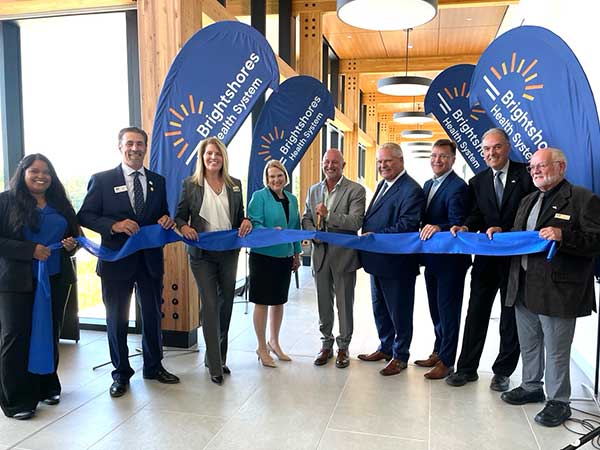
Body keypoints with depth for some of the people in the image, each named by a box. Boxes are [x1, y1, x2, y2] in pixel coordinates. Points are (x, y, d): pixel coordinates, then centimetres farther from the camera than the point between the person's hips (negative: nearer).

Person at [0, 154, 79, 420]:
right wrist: (30, 250, -18)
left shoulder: (60, 204, 12)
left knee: (50, 335, 10)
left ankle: (46, 387, 26)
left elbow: (75, 234, 19)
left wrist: (72, 245, -3)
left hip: (56, 280, 4)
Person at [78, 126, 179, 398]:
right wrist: (114, 225, -21)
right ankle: (121, 373, 26)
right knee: (117, 319, 9)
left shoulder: (158, 181, 8)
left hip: (150, 259, 3)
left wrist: (167, 220, -9)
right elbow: (85, 216, -6)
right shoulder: (102, 180, -3)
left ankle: (153, 366, 33)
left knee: (153, 315, 14)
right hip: (117, 260, -3)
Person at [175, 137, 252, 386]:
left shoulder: (234, 184, 8)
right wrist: (184, 227, -18)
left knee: (226, 305, 11)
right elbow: (179, 216, 3)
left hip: (229, 253, 4)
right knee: (210, 305, -4)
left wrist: (246, 221, -8)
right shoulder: (190, 184, -1)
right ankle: (215, 366, 6)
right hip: (202, 253, -3)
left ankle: (217, 357, 29)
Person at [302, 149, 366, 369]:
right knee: (324, 303, 14)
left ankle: (343, 347, 23)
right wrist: (315, 233, -9)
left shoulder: (355, 190, -6)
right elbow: (306, 219, 11)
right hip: (320, 253, 4)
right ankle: (326, 345, 29)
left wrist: (328, 214, -24)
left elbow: (356, 221, -17)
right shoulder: (314, 190, 11)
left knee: (345, 303, 7)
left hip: (343, 255, -4)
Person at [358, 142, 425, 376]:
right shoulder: (383, 184, 13)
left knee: (399, 311, 7)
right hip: (377, 260, 9)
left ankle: (400, 356, 23)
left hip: (397, 263, -9)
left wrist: (375, 236, -22)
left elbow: (407, 225, -25)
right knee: (380, 309, 21)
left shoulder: (411, 190, -17)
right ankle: (385, 348, 38)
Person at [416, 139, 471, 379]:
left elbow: (458, 224, -23)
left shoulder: (457, 187, -16)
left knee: (448, 310, 4)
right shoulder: (428, 184, 11)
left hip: (450, 260, -8)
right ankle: (438, 352, 35)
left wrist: (438, 228, -38)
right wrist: (424, 233, 0)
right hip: (432, 258, 8)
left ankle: (446, 361, 17)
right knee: (436, 309, 19)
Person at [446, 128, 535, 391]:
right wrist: (465, 227, -15)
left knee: (511, 316, 9)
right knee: (476, 312, 7)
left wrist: (504, 230, -18)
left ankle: (502, 371, 22)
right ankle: (467, 367, 17)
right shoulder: (478, 182, 9)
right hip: (486, 258, 3)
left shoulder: (526, 175, -3)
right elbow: (477, 215, 5)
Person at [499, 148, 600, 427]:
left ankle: (559, 401, 21)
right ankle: (531, 387, 37)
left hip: (557, 290, -7)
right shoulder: (528, 201, 17)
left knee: (556, 350, 4)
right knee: (528, 344, 20)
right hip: (524, 288, 8)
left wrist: (563, 236, -27)